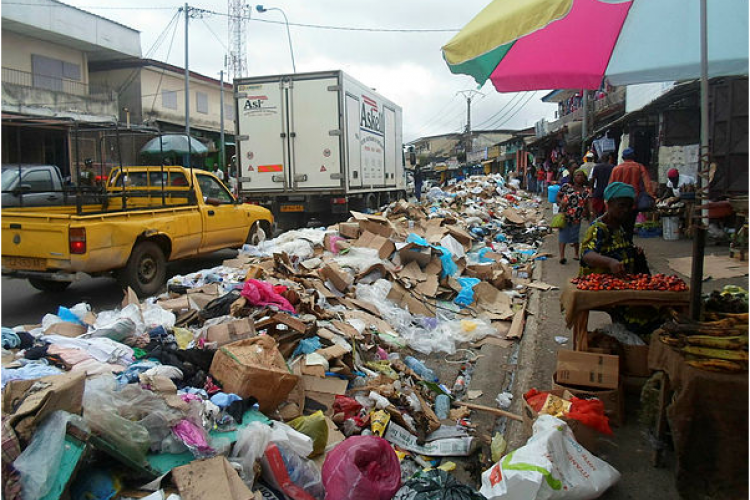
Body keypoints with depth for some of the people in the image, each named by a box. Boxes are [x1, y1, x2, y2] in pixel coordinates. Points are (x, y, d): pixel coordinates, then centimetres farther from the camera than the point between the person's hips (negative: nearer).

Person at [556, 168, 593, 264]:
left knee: (576, 236, 12)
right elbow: (558, 196, 8)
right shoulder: (566, 186, 2)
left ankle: (576, 254, 28)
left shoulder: (586, 191, 5)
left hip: (577, 218, 2)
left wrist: (590, 212, -17)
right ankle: (562, 256, -1)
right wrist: (561, 202, -13)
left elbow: (588, 203, -1)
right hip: (565, 215, -1)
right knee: (563, 235, -1)